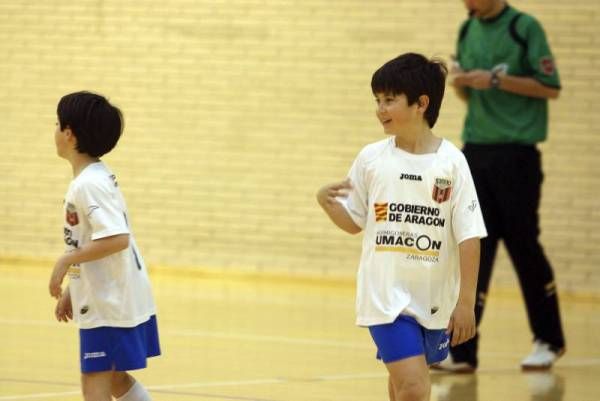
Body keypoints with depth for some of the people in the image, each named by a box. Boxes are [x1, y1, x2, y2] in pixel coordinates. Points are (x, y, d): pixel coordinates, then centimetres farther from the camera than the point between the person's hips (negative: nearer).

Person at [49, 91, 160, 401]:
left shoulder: (89, 184, -20)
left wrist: (66, 261, -24)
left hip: (109, 305, -10)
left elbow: (117, 238, -31)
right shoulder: (97, 177, 11)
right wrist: (71, 290, 17)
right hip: (118, 300, 10)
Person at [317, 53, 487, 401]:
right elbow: (354, 222, 10)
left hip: (435, 299, 0)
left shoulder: (451, 162, -6)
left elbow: (469, 237, -5)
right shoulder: (372, 159, 0)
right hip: (386, 294, 0)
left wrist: (466, 302, -9)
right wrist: (327, 203, -11)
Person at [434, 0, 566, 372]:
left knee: (523, 245, 2)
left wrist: (495, 79, -17)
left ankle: (549, 341, 20)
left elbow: (551, 87, -9)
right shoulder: (468, 31, 11)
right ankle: (462, 351, -4)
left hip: (516, 154, -5)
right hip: (475, 151, 5)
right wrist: (461, 83, -4)